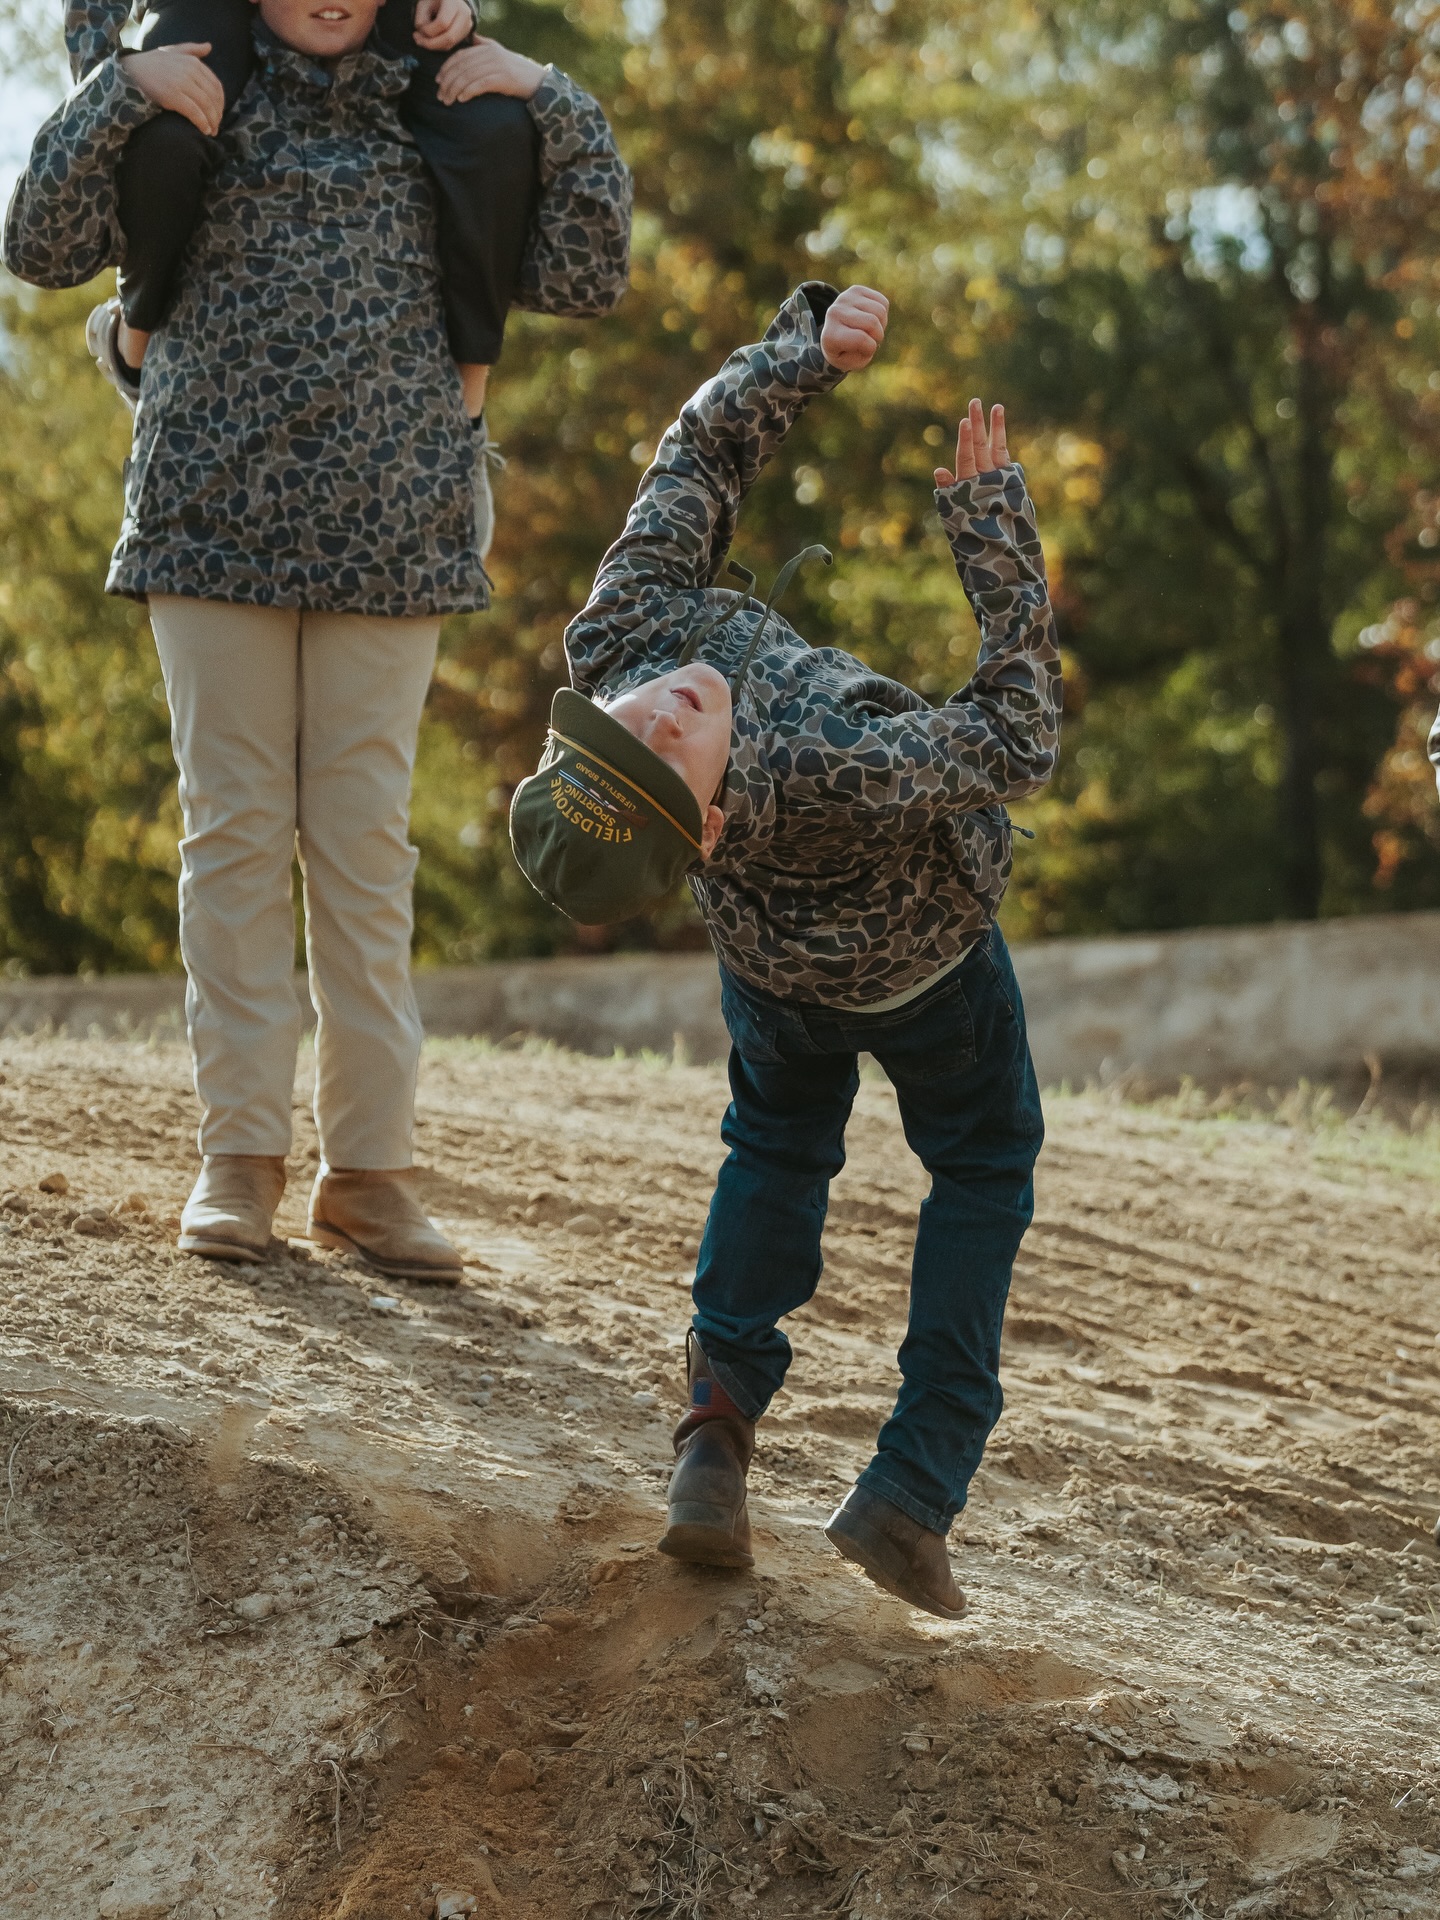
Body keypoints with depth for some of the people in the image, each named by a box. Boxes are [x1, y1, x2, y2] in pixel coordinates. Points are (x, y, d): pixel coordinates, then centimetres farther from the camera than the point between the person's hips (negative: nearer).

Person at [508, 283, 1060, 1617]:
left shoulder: (611, 647, -38)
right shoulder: (842, 776, -51)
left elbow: (705, 451, -24)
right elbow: (1017, 740, -34)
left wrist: (810, 348, -33)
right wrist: (990, 518, -34)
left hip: (774, 961, 4)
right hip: (926, 966, -4)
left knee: (776, 1147, 28)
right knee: (981, 1167, 20)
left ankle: (718, 1427, 7)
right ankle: (914, 1491, 7)